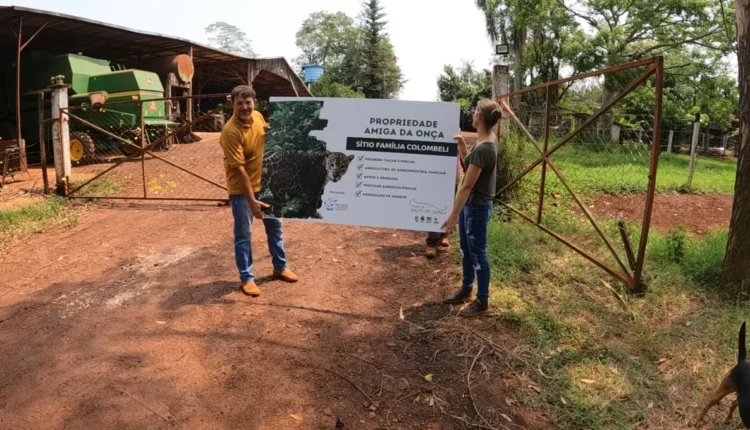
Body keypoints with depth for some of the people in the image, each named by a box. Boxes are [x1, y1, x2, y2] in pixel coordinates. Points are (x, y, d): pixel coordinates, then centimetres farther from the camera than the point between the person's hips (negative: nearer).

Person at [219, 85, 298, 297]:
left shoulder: (258, 116, -3)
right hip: (241, 189, -7)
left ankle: (280, 267, 34)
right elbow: (239, 169, -26)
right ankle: (246, 278, 16)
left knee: (274, 225, 17)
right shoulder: (231, 131, -24)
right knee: (243, 234, 3)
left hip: (264, 183, 7)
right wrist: (252, 201, -28)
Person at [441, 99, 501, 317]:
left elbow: (467, 186, -25)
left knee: (478, 254, 5)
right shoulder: (486, 141, 3)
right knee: (466, 251, 21)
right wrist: (461, 144, 8)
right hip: (470, 204, 9)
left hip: (477, 207, -9)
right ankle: (466, 290, 37)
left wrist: (453, 215, -21)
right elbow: (469, 164, 21)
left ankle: (482, 301, 20)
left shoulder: (483, 149, -26)